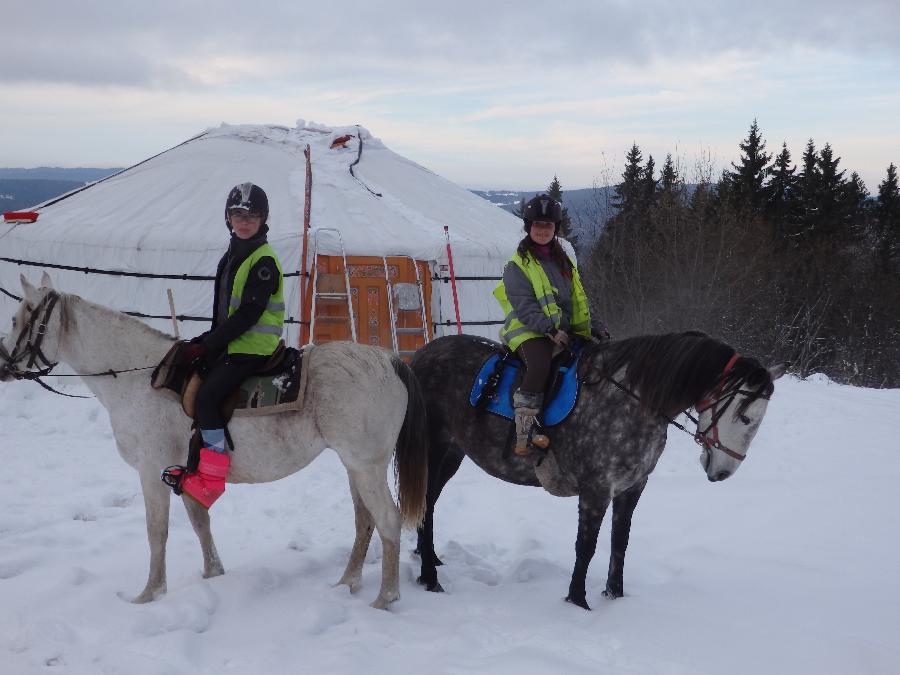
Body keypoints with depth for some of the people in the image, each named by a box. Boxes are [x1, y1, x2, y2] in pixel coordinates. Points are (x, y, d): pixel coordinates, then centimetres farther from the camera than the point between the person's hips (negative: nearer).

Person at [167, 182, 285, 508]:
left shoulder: (263, 261, -13)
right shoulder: (234, 254, 17)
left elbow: (249, 313, -19)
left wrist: (210, 343, -17)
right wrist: (210, 338, 8)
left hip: (252, 347, -10)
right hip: (230, 343, 10)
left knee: (207, 393, -22)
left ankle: (212, 476, -20)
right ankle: (195, 462, 21)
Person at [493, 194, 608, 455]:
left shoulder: (564, 261, 21)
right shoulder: (518, 265, -1)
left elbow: (578, 300, 22)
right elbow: (524, 307, -13)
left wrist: (592, 326, 6)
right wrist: (551, 329, -24)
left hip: (564, 332, 7)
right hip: (528, 332, -7)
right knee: (540, 364, -37)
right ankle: (525, 432, -36)